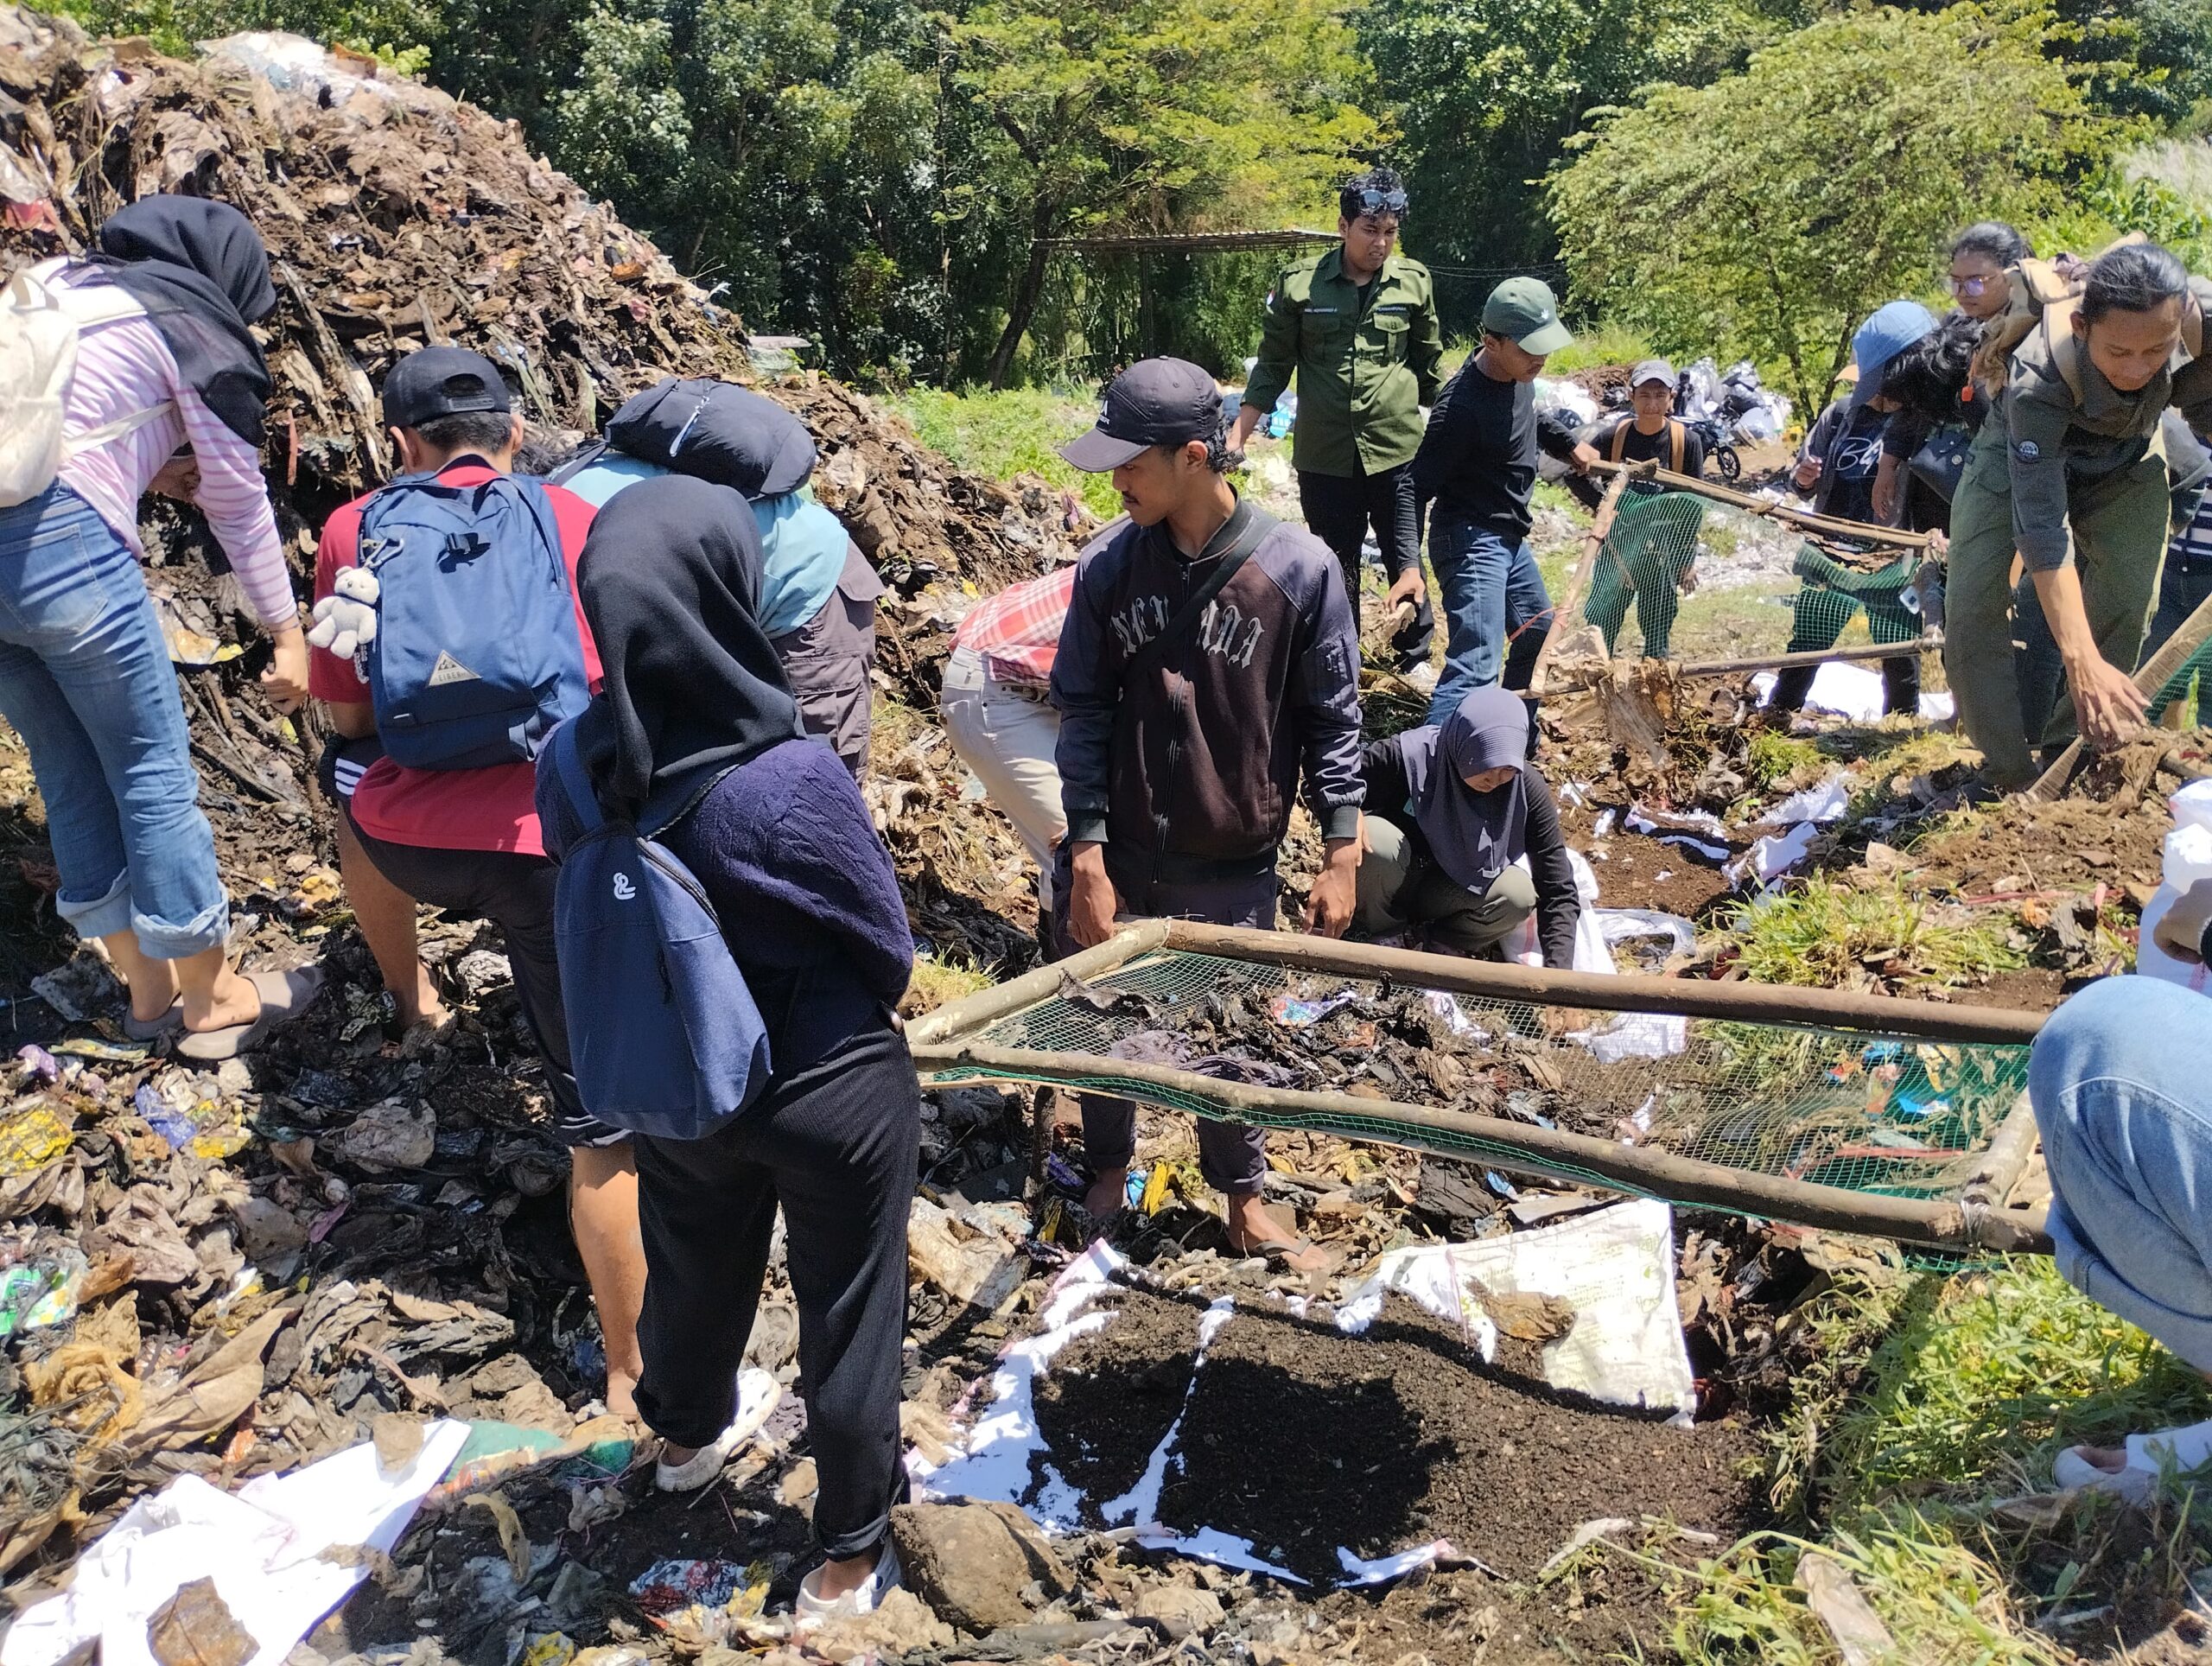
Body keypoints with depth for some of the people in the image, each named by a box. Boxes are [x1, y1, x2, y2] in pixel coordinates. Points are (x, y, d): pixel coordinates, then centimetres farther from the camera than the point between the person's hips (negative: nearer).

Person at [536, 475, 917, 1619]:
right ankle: (849, 1553, 38)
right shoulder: (788, 778, -34)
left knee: (694, 1266, 31)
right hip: (825, 1090, -5)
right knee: (848, 1311, 18)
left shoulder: (578, 763, -18)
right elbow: (885, 945, -17)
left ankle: (687, 1434, 60)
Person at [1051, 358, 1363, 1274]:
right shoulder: (1108, 565, -7)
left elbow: (1333, 719, -3)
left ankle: (1244, 1205, 35)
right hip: (1120, 854, 2)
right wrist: (1087, 857, -6)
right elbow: (1085, 713, -2)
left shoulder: (1299, 568, -12)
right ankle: (1109, 1175, 40)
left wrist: (1340, 856, -4)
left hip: (1234, 867, -1)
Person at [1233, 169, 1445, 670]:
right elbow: (1272, 367, 4)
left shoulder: (1414, 281, 1)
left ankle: (1417, 660, 23)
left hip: (1397, 451, 0)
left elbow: (1430, 365, 12)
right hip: (1324, 456, 0)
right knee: (1336, 569, 11)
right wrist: (1237, 437, -1)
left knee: (1406, 561, 5)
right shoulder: (1299, 284, -3)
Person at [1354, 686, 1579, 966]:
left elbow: (1558, 891, -19)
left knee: (1519, 894, -29)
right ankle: (1377, 939, -7)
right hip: (1396, 878, -1)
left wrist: (1559, 973, -29)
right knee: (1377, 841, -34)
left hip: (1460, 889, 1)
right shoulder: (1409, 755, -27)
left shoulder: (1526, 788, -20)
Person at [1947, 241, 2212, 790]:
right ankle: (2011, 779, -5)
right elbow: (2042, 524, -44)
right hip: (2024, 455, -3)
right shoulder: (2039, 375, -42)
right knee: (1972, 609, -14)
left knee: (2123, 612, -9)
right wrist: (2081, 661, -49)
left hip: (2127, 462, 3)